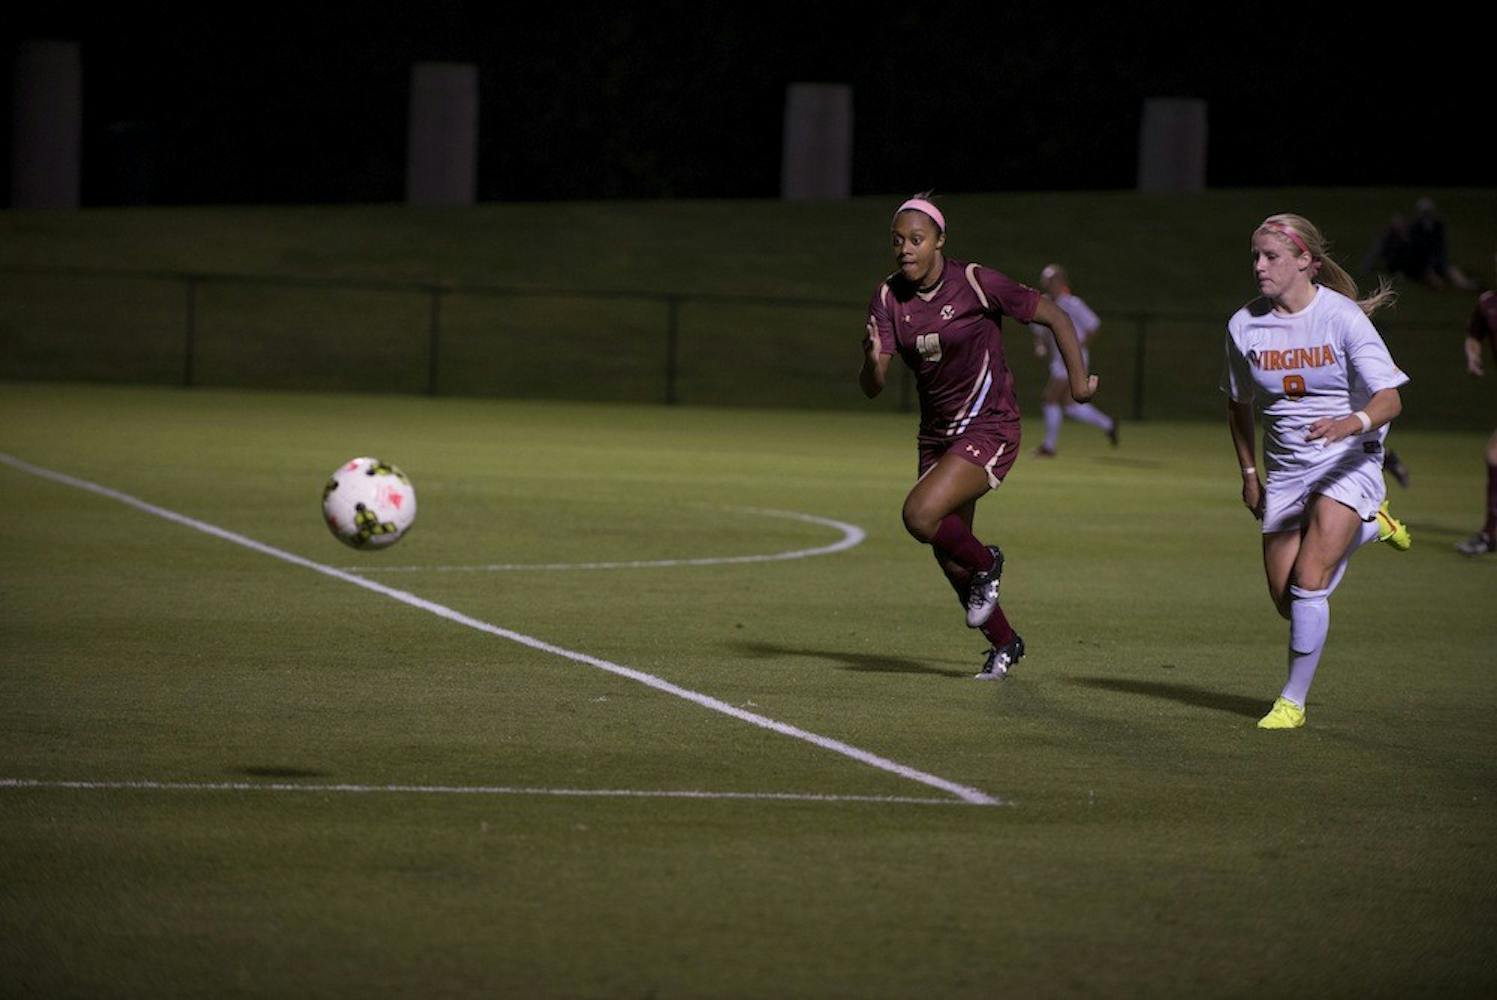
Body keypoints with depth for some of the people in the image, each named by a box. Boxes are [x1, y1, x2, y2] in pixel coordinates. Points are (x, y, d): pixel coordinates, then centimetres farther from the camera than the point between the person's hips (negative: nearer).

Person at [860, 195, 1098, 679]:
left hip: (989, 430, -6)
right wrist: (873, 361, -31)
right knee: (948, 557, 13)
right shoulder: (888, 298, -4)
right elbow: (872, 386, -9)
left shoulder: (976, 284, -17)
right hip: (937, 435, 6)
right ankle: (1004, 644, 35)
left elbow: (1054, 316, -6)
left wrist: (1078, 379, -4)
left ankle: (985, 562, 5)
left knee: (920, 515, -26)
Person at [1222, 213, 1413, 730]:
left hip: (1348, 461, -5)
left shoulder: (1343, 317, -17)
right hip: (1285, 469, 5)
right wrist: (1249, 473, 12)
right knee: (1287, 601, 4)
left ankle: (1293, 701, -2)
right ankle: (1367, 526, 31)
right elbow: (1239, 402, 14)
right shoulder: (1244, 325, -4)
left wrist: (1354, 423, -42)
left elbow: (1390, 398, -22)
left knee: (1308, 583, -18)